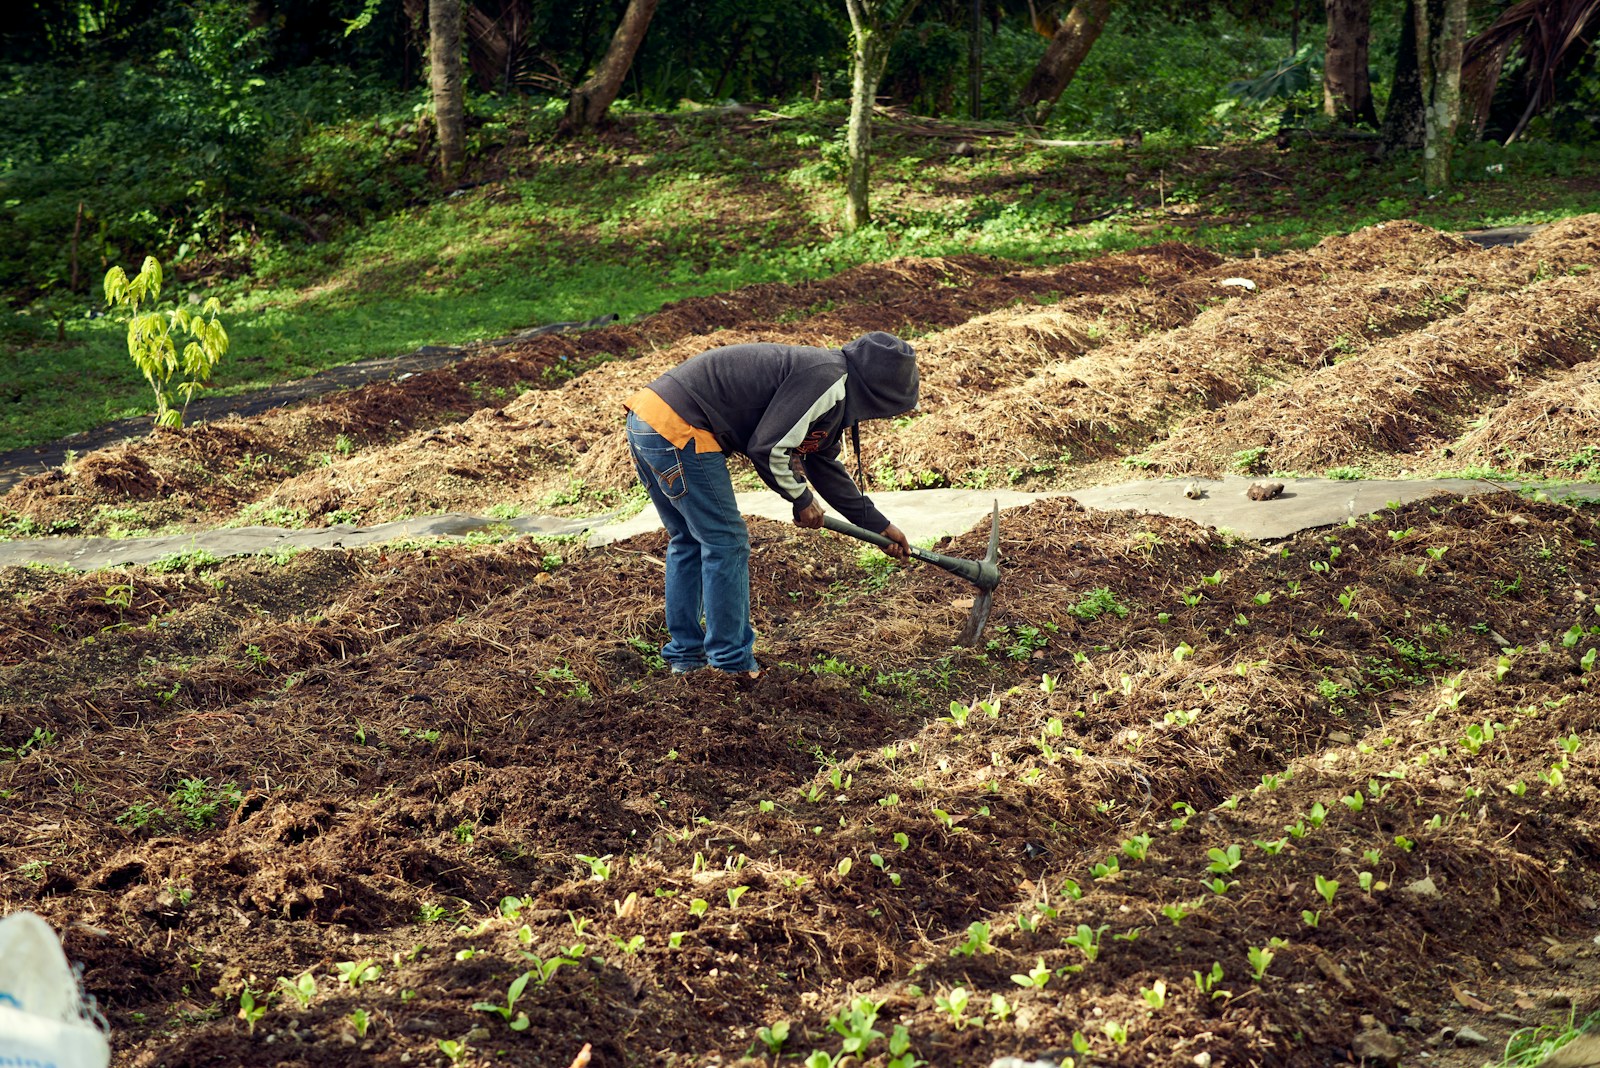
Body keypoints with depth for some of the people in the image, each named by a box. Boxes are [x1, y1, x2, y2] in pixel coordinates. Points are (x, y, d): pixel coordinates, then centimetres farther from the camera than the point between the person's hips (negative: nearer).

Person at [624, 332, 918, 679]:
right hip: (678, 428, -10)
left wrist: (879, 526, 35)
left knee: (689, 541, 22)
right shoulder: (827, 379, -12)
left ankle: (684, 653, 30)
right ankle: (733, 661, 10)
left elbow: (824, 465, 32)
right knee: (726, 543, 1)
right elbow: (769, 448, -15)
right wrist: (802, 498, 2)